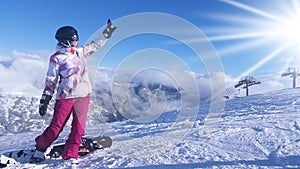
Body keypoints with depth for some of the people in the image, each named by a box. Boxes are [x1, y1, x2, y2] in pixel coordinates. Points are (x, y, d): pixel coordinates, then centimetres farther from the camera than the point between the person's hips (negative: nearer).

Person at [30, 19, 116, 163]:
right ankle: (40, 150, 23)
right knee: (56, 127, 0)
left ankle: (70, 155, 13)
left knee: (79, 128, 2)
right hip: (65, 97, -4)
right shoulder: (57, 58, -2)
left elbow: (95, 45, 27)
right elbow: (51, 81, -1)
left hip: (83, 96, 5)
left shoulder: (80, 52, 13)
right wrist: (44, 100, -3)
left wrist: (106, 33, 26)